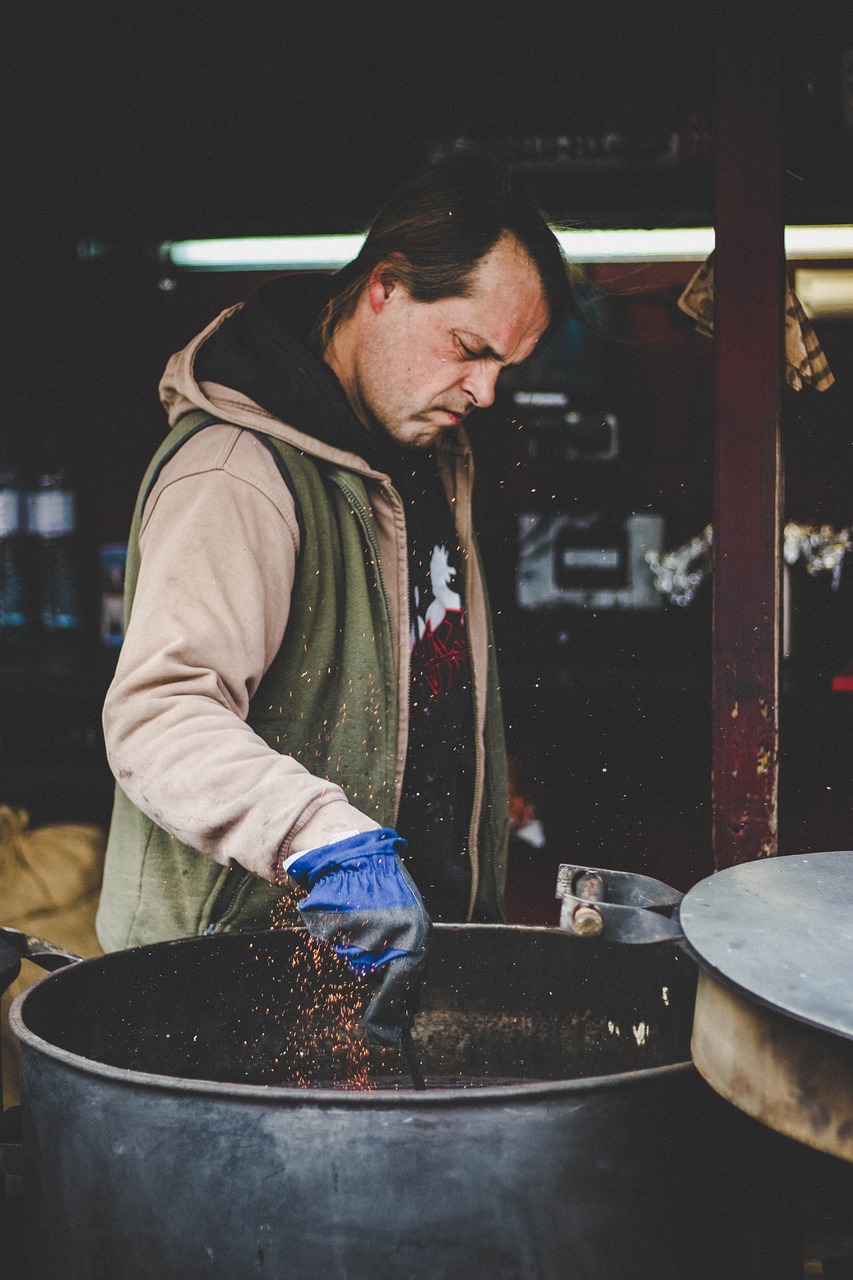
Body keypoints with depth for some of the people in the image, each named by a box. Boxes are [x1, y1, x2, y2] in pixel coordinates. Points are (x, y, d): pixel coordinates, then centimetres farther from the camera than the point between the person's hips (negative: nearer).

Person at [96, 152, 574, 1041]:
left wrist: (478, 913, 20)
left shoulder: (436, 453, 11)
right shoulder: (235, 473, -19)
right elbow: (159, 715, -31)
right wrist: (332, 838, -43)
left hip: (416, 933, 8)